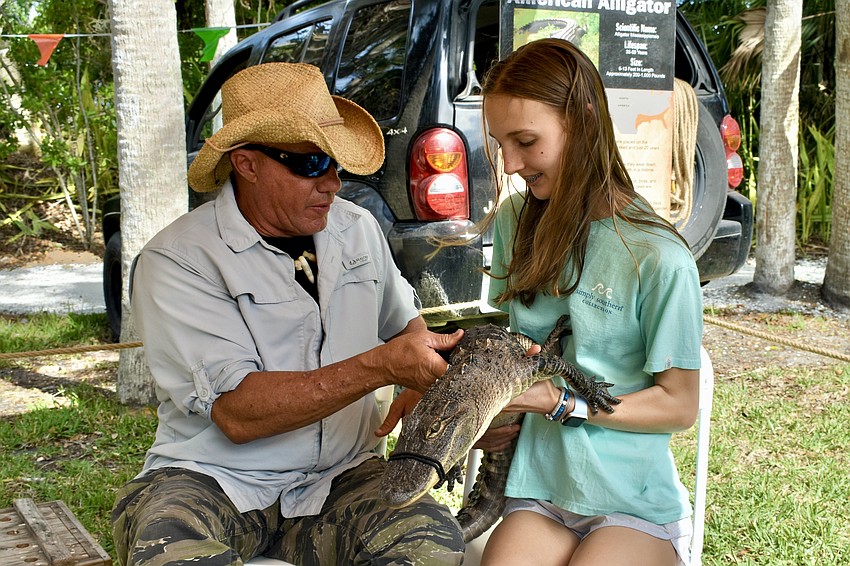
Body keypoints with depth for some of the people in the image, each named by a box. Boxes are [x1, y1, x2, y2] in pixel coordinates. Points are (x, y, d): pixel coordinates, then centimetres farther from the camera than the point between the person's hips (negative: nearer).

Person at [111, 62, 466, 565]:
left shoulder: (358, 229, 8)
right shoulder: (177, 260, -12)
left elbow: (404, 321, 26)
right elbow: (236, 414, -20)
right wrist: (381, 367, -26)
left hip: (340, 475, 5)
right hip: (214, 481, -4)